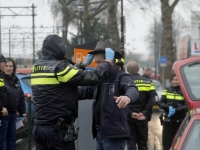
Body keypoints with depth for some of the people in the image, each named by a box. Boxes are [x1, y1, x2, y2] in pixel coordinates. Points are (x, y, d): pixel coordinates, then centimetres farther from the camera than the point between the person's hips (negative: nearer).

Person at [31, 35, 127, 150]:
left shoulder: (37, 68, 10)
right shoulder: (60, 68, -14)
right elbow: (92, 78, -16)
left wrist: (85, 64, 30)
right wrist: (108, 61, -1)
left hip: (39, 127, 7)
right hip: (58, 129, -7)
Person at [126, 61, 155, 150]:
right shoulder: (148, 82, 4)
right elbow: (151, 100, -6)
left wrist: (130, 113, -14)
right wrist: (145, 113, -9)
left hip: (129, 118, -3)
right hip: (142, 118, 3)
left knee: (131, 143, 1)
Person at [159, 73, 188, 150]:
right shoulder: (167, 90, 9)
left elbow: (187, 106, -9)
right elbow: (161, 104, 5)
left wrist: (176, 110, -24)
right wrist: (168, 107, -16)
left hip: (180, 121, -3)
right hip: (168, 120, 3)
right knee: (166, 142, 0)